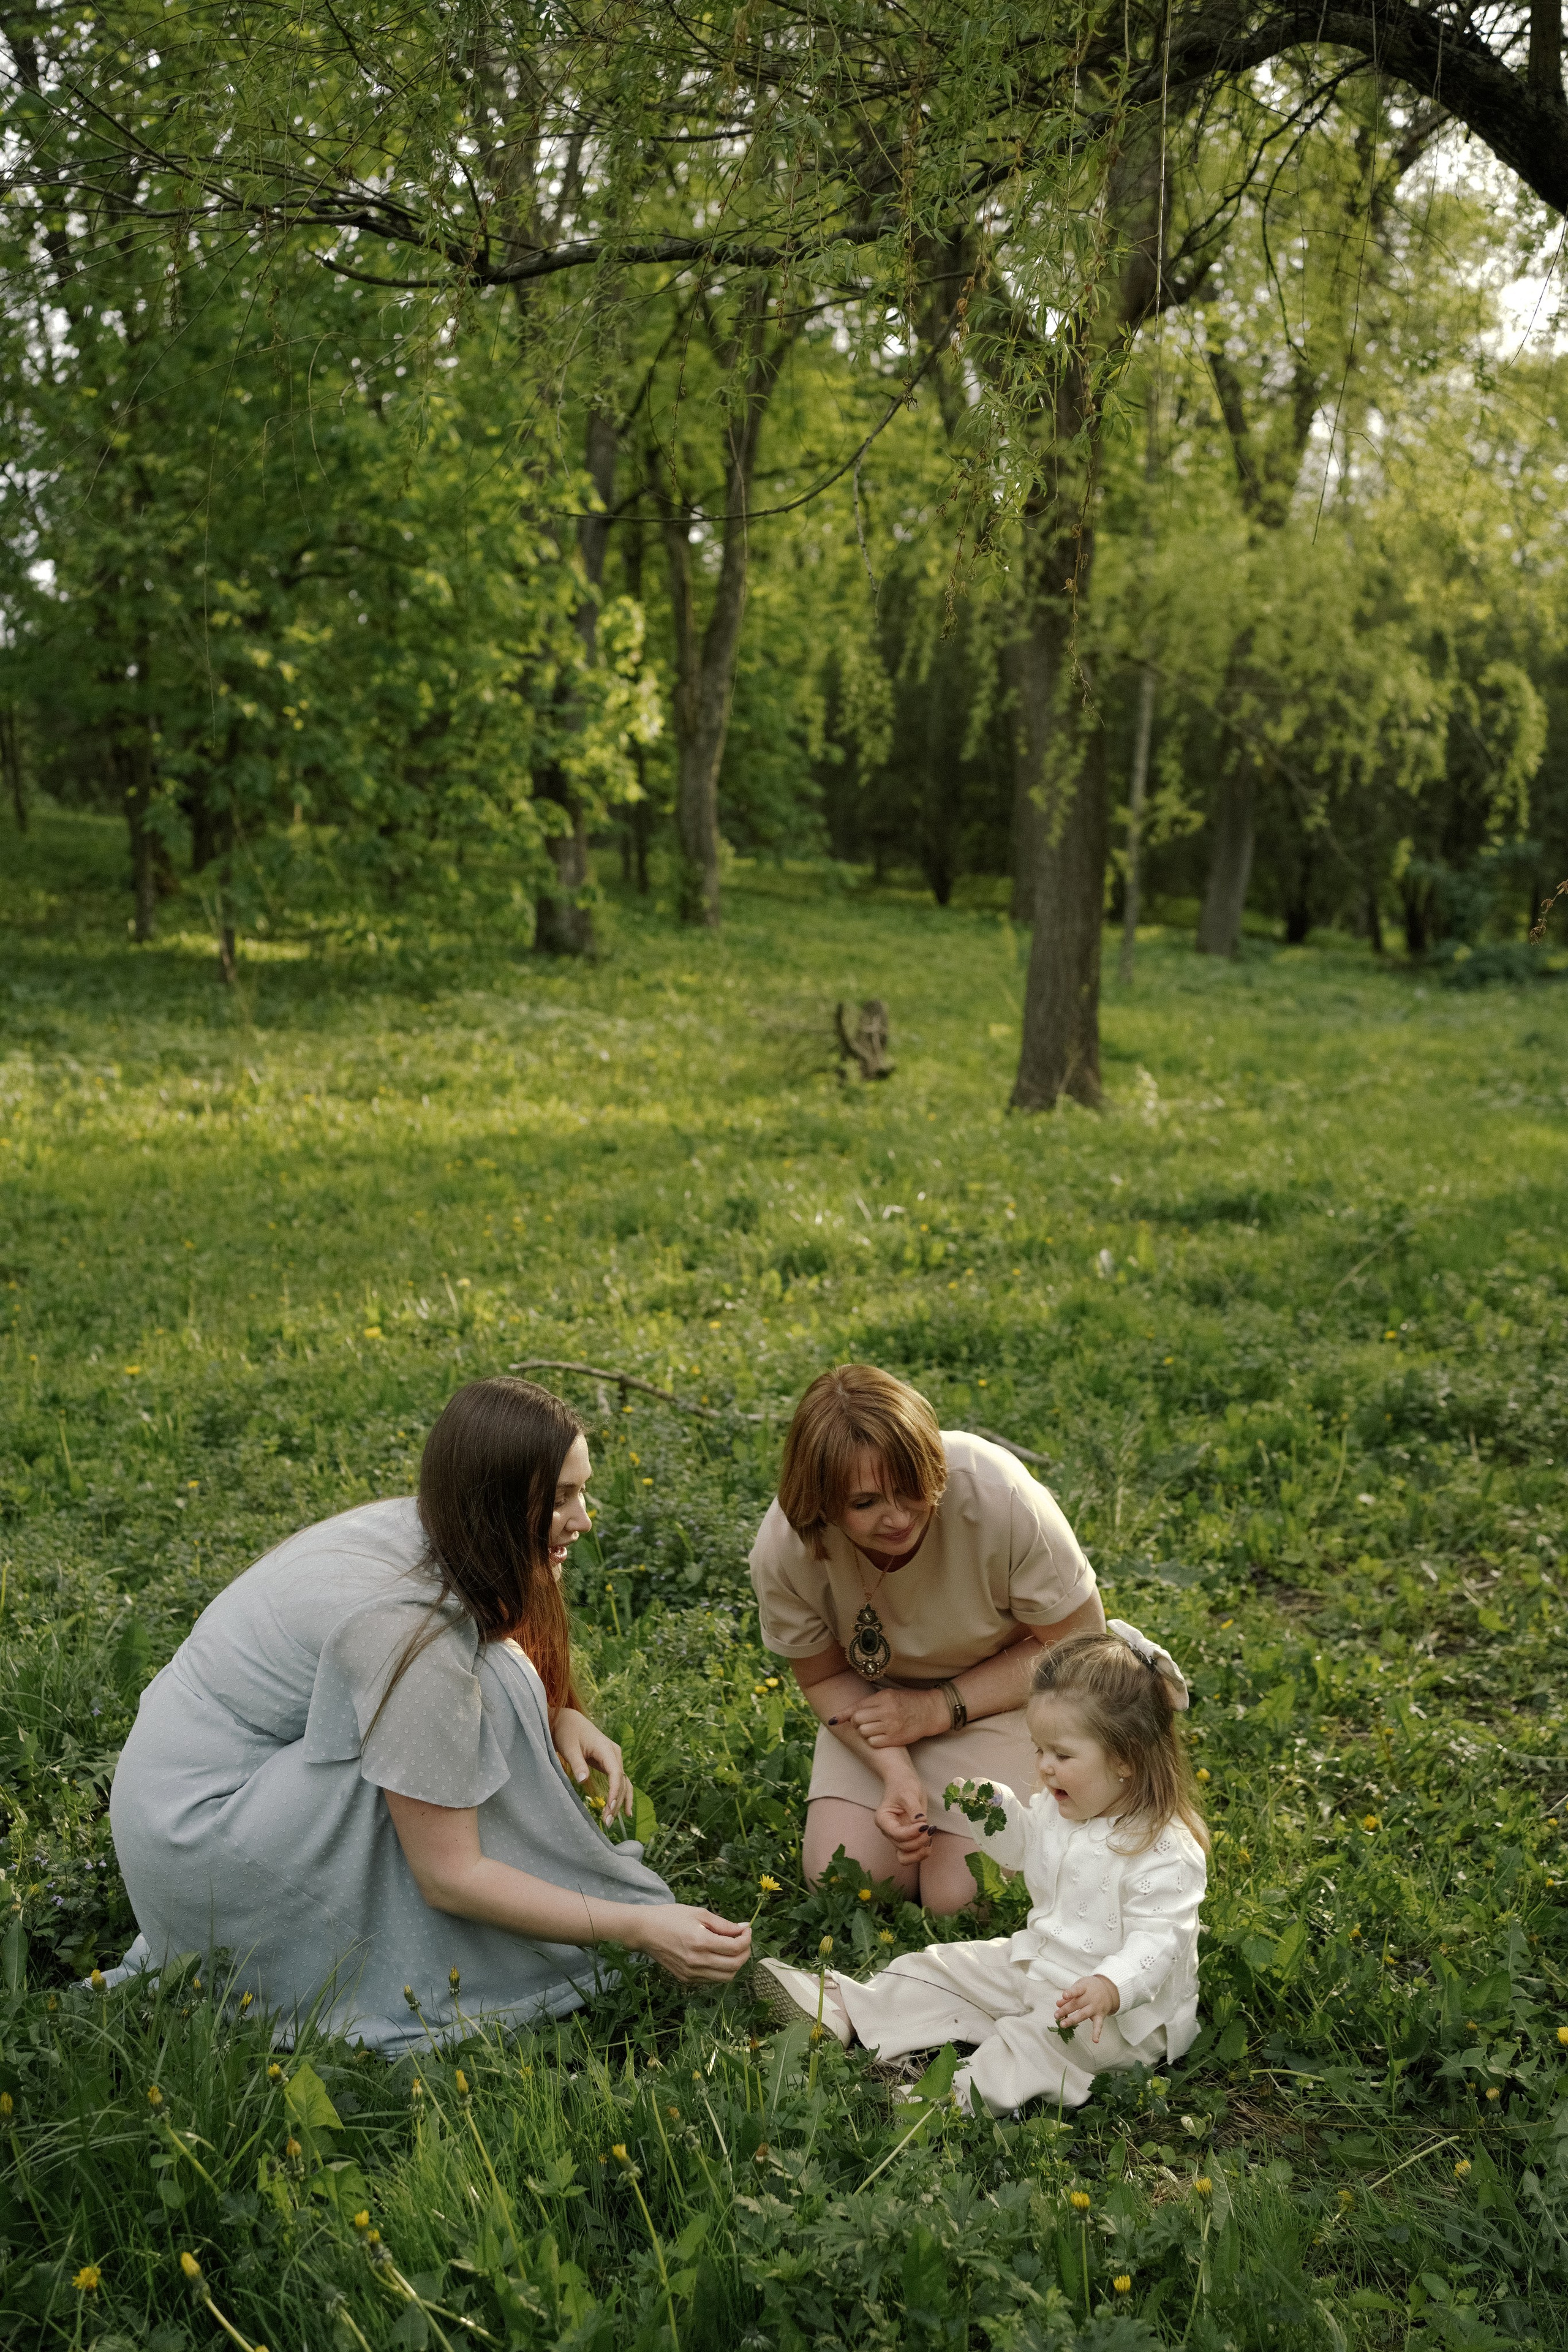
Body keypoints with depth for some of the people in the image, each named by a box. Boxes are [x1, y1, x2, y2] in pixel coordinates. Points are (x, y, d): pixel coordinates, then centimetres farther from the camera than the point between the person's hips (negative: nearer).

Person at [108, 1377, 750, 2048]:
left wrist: (559, 1717, -4)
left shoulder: (420, 1529, -4)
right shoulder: (412, 1626, -28)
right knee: (491, 1695, -19)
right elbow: (450, 1877, -24)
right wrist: (640, 1929, -22)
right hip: (197, 1837, -9)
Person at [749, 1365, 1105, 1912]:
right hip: (882, 1697, 3)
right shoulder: (783, 1551, -25)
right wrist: (896, 1772, -24)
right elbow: (825, 1676, -6)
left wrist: (939, 1708, -23)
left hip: (999, 1693, -3)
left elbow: (1077, 1642, -19)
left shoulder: (999, 1496, -34)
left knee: (959, 1897, -13)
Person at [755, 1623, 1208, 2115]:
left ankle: (966, 2097, -47)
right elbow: (1025, 1849, 23)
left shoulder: (1166, 1852, -25)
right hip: (1036, 1964, 8)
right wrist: (997, 1812, 3)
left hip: (1126, 2008, -8)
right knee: (945, 1968, 4)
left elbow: (1157, 1940, -29)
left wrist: (1110, 1988, -46)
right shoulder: (1058, 1807, 3)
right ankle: (843, 2009, 4)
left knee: (1043, 2038, -34)